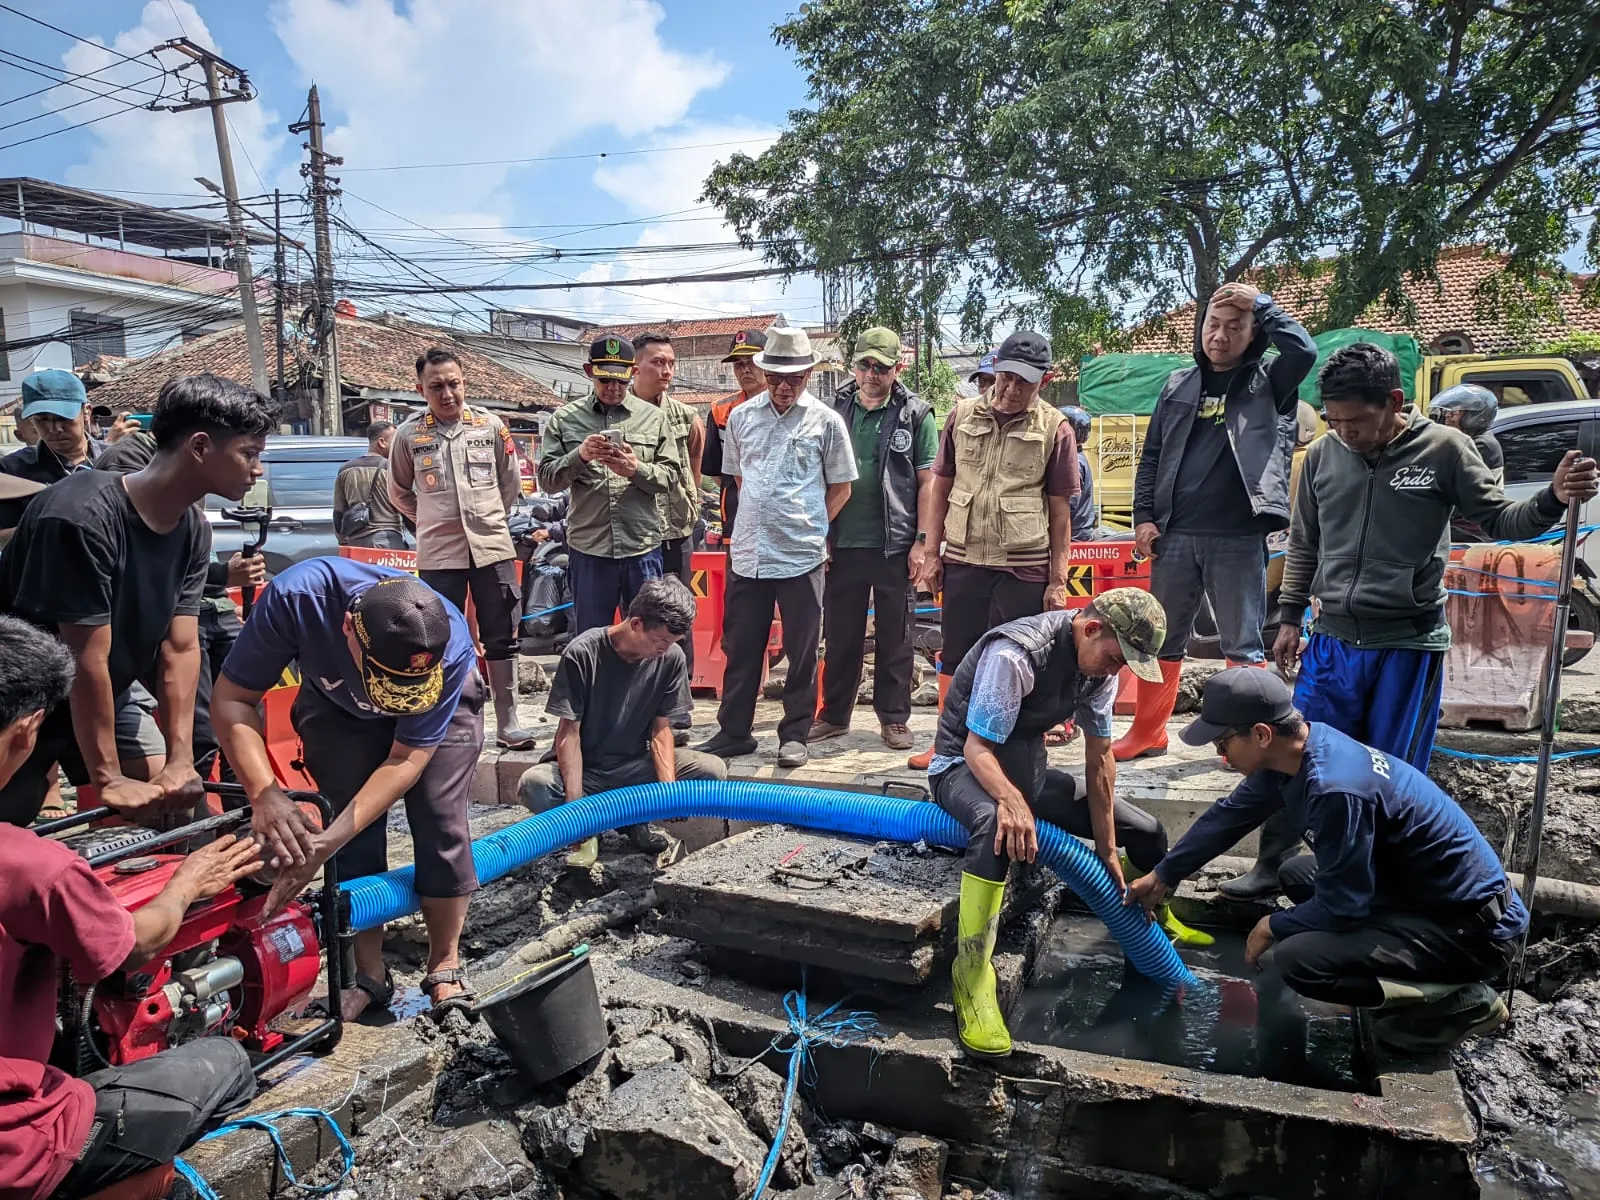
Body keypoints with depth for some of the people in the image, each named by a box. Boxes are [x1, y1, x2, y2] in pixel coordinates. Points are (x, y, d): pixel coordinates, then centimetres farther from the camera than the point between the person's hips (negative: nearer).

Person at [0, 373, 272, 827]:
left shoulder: (194, 530, -8)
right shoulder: (82, 517, -31)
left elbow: (180, 647, -11)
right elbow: (88, 658, -29)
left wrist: (181, 759, -16)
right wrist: (107, 779, -23)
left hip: (104, 699, 7)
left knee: (175, 801, 3)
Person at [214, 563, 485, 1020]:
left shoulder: (452, 646, -40)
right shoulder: (297, 596, -41)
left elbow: (407, 759, -31)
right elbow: (232, 698, -29)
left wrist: (331, 840, -42)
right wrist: (265, 794, -43)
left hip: (440, 705, -1)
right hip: (337, 707, 1)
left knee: (441, 824, -11)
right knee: (357, 839, -10)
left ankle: (445, 965, 8)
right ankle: (370, 974, 7)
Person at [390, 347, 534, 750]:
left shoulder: (491, 425, 1)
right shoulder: (408, 434, -1)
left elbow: (511, 481, 13)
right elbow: (399, 493, 12)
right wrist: (431, 521, 9)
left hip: (492, 547, 1)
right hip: (438, 552, -1)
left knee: (502, 640, 5)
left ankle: (507, 724, 15)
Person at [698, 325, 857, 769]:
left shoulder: (826, 421, -1)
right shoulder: (742, 417, 7)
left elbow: (841, 487, 6)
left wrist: (809, 525, 2)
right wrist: (761, 518, 13)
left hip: (801, 554, -3)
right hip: (747, 553, 3)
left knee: (801, 651, 6)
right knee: (740, 648, 10)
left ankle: (794, 735, 19)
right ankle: (733, 731, 22)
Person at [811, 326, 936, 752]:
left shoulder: (916, 414, 0)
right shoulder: (836, 410, 7)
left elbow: (927, 481, -1)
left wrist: (922, 541, -7)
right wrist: (820, 536, 4)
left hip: (895, 545, -3)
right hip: (843, 544, 3)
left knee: (895, 637, 7)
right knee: (840, 635, 11)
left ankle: (894, 717, 18)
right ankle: (834, 714, 23)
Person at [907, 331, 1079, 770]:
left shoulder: (1055, 429, -2)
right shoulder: (963, 416, 6)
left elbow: (1061, 510, -1)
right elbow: (941, 486, 10)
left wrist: (1058, 579, -2)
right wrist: (929, 551, 5)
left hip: (1024, 569, -3)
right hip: (962, 560, 3)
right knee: (954, 657, 12)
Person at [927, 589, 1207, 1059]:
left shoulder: (1100, 663, -7)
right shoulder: (1016, 654, -31)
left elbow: (1100, 759, -2)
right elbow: (978, 747, -30)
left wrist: (1107, 850, -1)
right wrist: (1011, 799, -51)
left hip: (1027, 768, 7)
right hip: (965, 765, -7)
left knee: (1147, 832, 6)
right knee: (997, 823, -43)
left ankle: (1153, 921, 39)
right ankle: (971, 972, -33)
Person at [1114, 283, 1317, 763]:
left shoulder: (1267, 383, 3)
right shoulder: (1179, 385, 11)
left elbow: (1305, 350, -18)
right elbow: (1152, 456, 12)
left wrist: (1260, 305, -8)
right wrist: (1144, 517, 3)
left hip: (1239, 539, -3)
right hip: (1175, 535, 3)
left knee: (1244, 644, 5)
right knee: (1163, 638, 10)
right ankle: (1148, 732, 20)